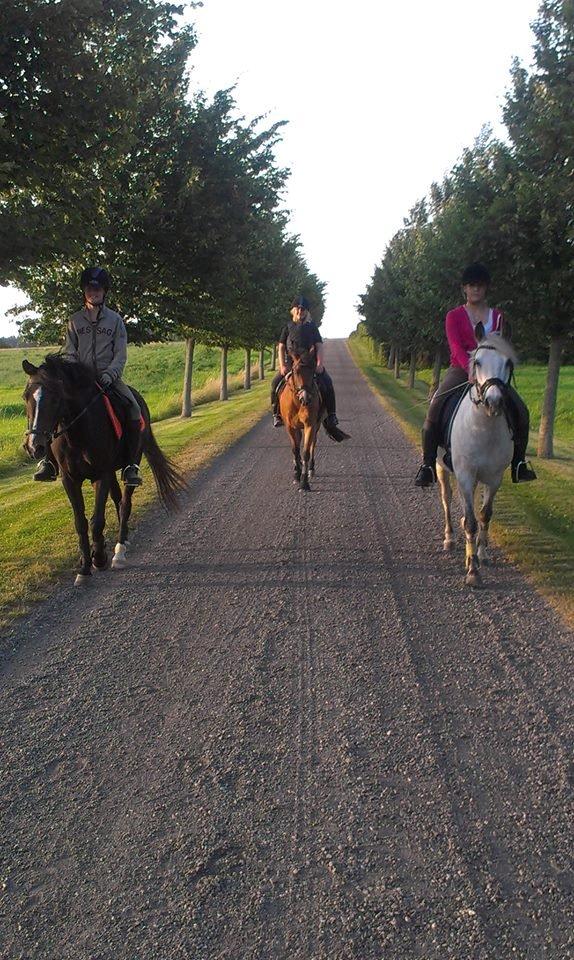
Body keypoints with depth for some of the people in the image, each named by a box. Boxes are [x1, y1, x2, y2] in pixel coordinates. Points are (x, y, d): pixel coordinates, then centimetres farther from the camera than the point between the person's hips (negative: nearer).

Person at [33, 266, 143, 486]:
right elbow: (69, 353, 8)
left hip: (109, 379, -1)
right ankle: (49, 462, -12)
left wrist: (108, 375, -15)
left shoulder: (115, 320, 8)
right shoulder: (75, 320, 12)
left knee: (134, 411, -27)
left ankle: (131, 466, -21)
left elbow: (120, 355, 2)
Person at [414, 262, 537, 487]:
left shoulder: (497, 317, 13)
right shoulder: (454, 316, 4)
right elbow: (456, 347, -12)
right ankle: (427, 465, -20)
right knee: (436, 406, -27)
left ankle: (519, 463, 1)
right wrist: (471, 369, -30)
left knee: (521, 410, -14)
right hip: (460, 369, -2)